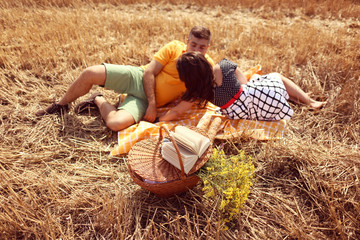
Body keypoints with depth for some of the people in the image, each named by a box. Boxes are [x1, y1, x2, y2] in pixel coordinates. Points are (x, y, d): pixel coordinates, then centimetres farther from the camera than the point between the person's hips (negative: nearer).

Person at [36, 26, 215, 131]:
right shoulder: (174, 48, -7)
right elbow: (149, 72, -9)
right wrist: (152, 103, -19)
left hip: (145, 101, 0)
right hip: (138, 78, 1)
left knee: (116, 123, -29)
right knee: (90, 73, -19)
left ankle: (98, 100, 7)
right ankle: (61, 106, 11)